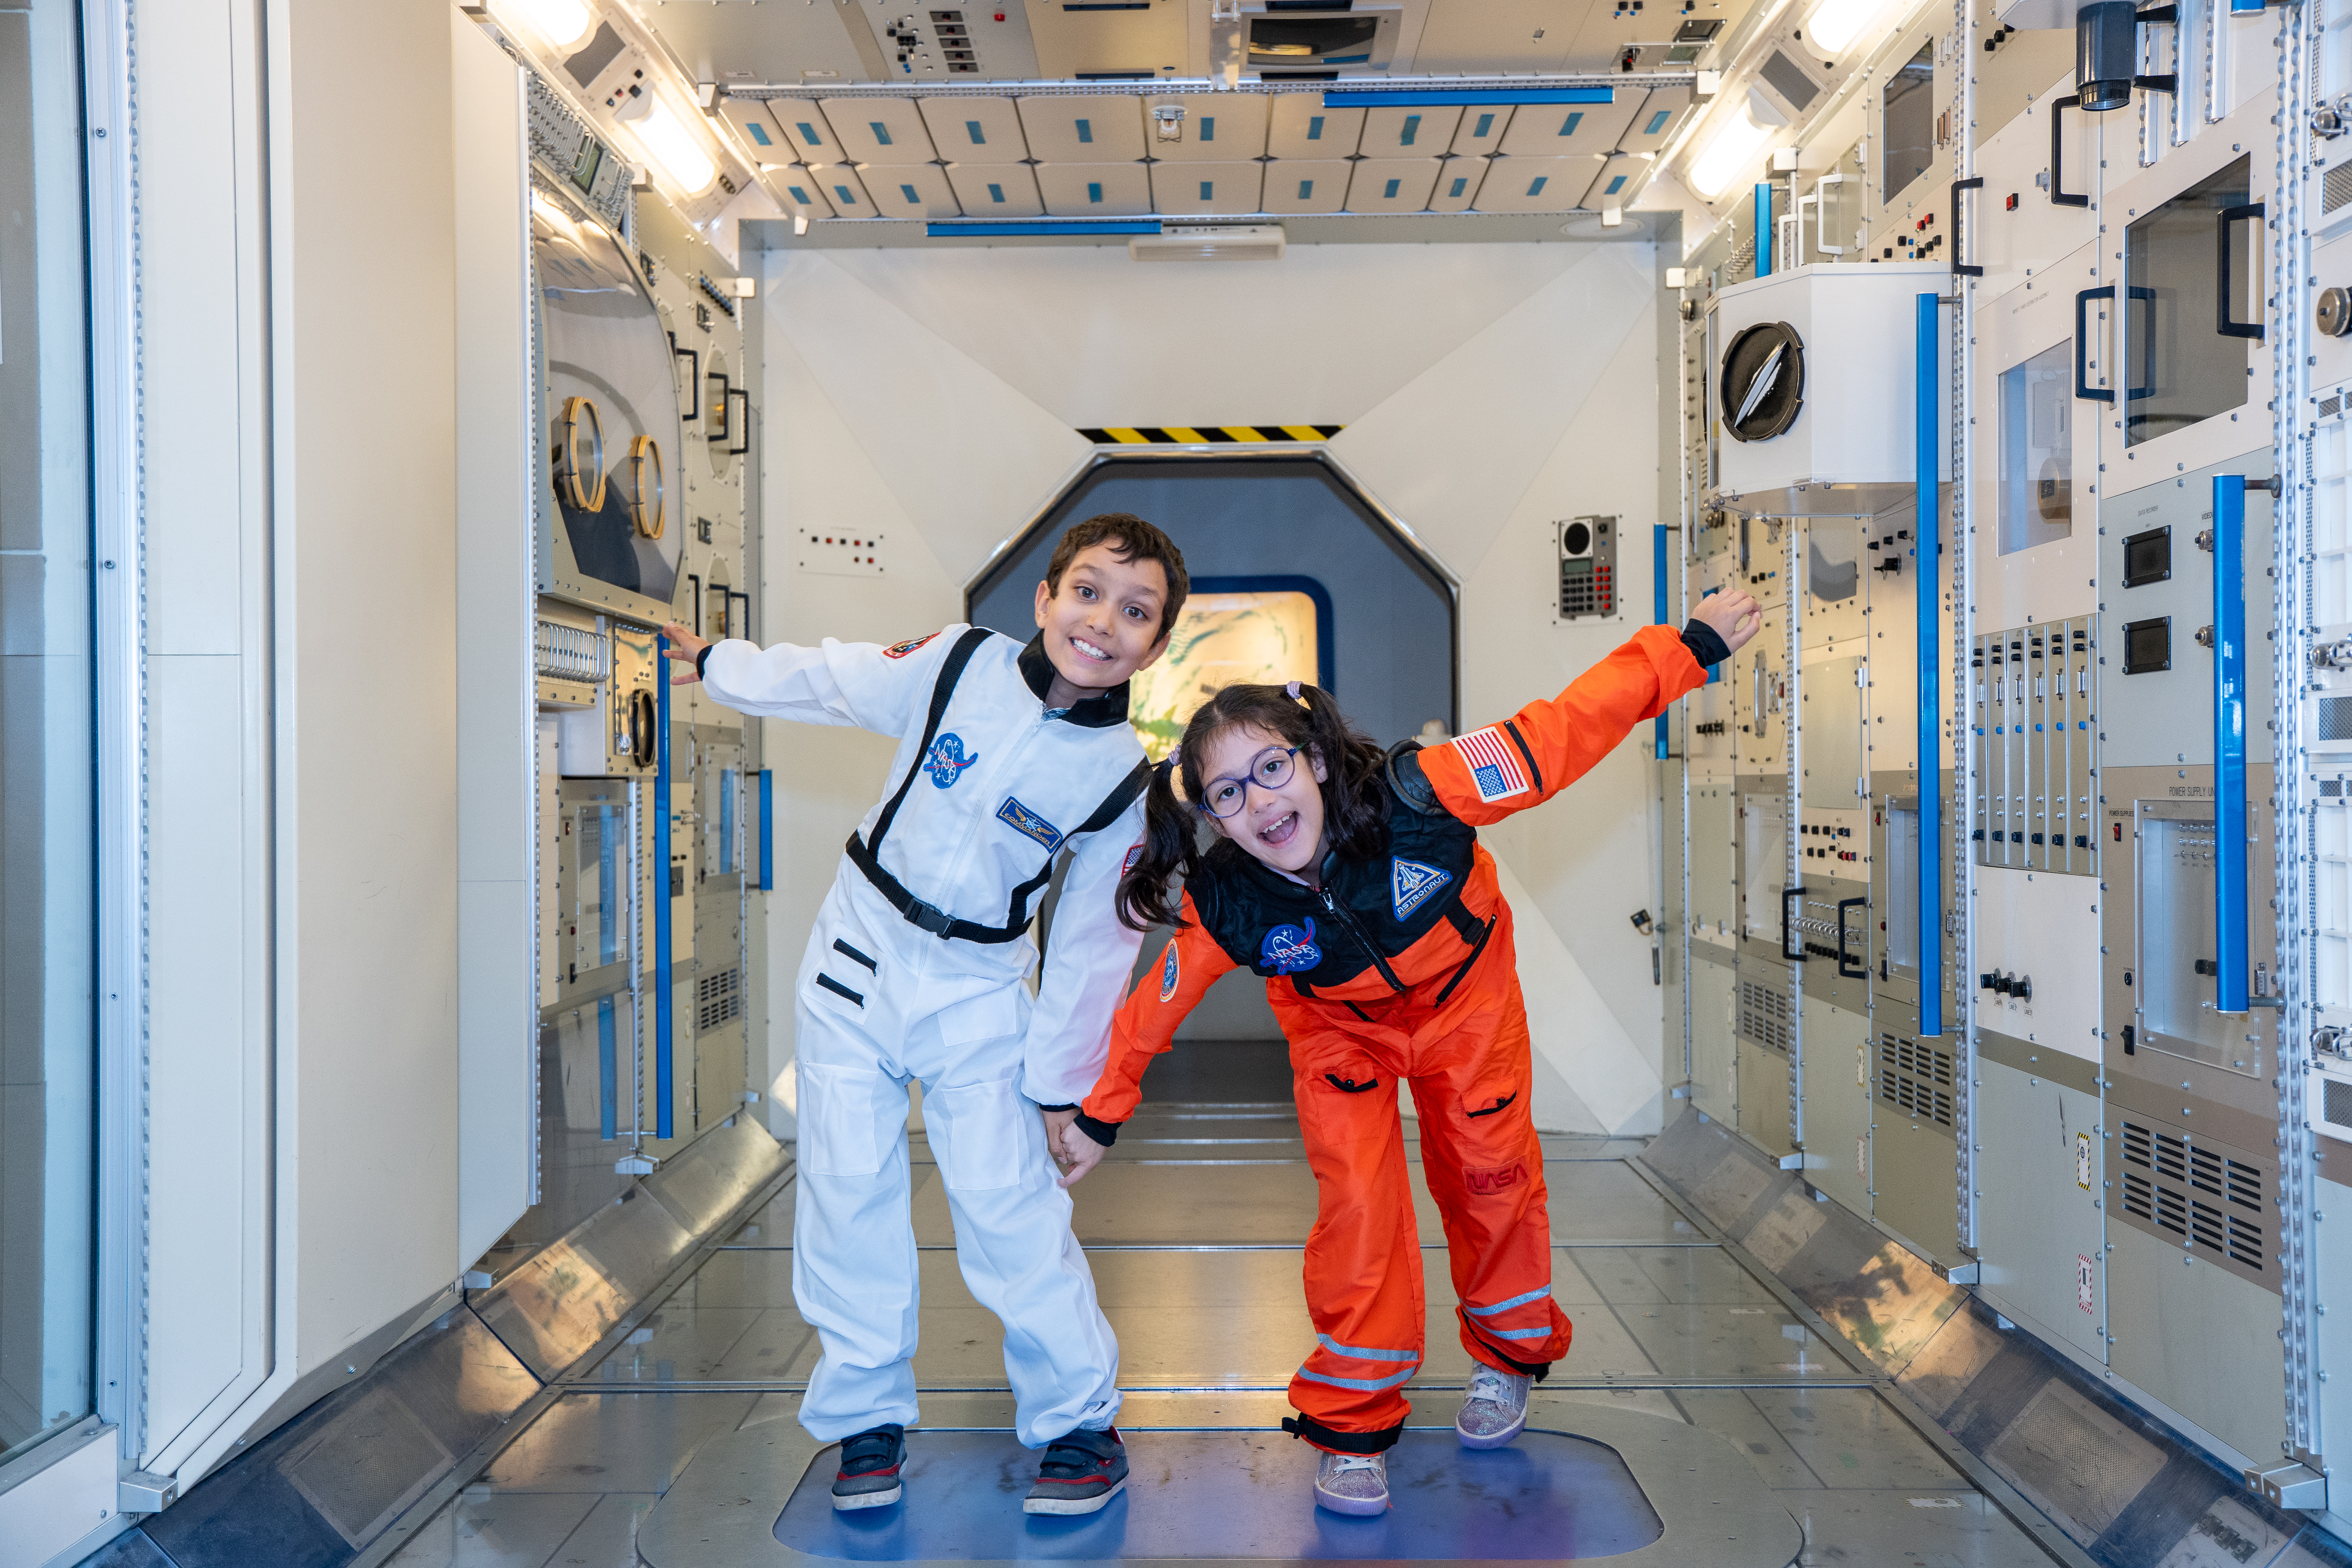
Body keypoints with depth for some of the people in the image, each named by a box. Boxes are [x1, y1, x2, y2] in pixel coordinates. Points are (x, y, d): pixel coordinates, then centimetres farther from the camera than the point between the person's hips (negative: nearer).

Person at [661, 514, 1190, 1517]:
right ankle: (867, 1417, 21)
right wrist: (714, 662, 19)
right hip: (859, 954, 2)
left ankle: (1080, 1422, 14)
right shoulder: (958, 663, -11)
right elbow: (829, 683, 8)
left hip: (977, 991, -2)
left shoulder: (1122, 779, -13)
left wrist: (1058, 1080, 0)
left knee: (1008, 1206, -5)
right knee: (847, 1193, 3)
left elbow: (1092, 945, -5)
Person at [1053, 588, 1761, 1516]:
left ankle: (1508, 1354, 38)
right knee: (1355, 1199, -10)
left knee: (1489, 1173, 10)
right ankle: (1353, 1423, 9)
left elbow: (1562, 734, -32)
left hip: (1463, 992, 1)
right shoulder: (1225, 906, -32)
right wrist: (1101, 1116, -5)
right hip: (1336, 1024, 0)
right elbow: (1159, 1004, -15)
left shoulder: (1416, 794, -39)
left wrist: (1690, 649, -30)